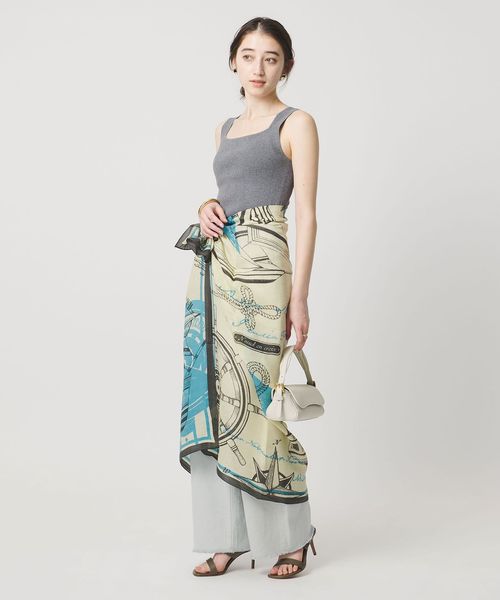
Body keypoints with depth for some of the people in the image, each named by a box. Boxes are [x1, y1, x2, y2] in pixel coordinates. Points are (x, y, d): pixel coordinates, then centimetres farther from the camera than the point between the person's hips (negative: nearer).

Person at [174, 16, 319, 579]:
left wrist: (299, 294, -13)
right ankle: (228, 535, 14)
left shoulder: (296, 123, 2)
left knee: (258, 398, -6)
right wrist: (207, 208, 3)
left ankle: (290, 536, 10)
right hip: (212, 266, 7)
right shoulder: (225, 127, 20)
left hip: (260, 264, -6)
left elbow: (305, 212, -5)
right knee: (214, 397, 4)